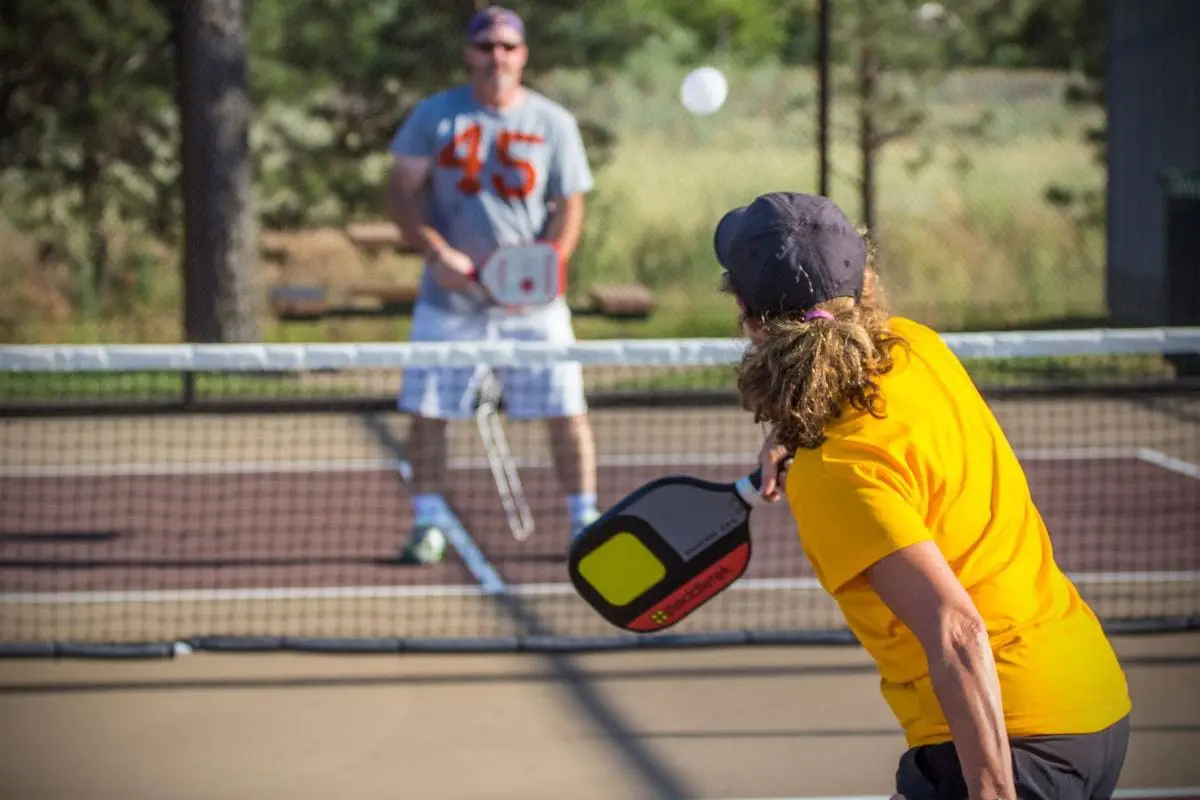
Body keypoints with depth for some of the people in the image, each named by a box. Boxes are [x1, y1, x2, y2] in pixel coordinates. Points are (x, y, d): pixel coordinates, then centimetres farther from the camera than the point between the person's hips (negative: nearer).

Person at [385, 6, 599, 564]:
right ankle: (428, 525, 11)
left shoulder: (553, 123, 3)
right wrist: (438, 254, -13)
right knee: (427, 412, -2)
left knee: (565, 410, -3)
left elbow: (568, 209, 3)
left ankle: (585, 522, 9)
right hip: (450, 297, 0)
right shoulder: (435, 116, 2)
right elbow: (402, 193, 2)